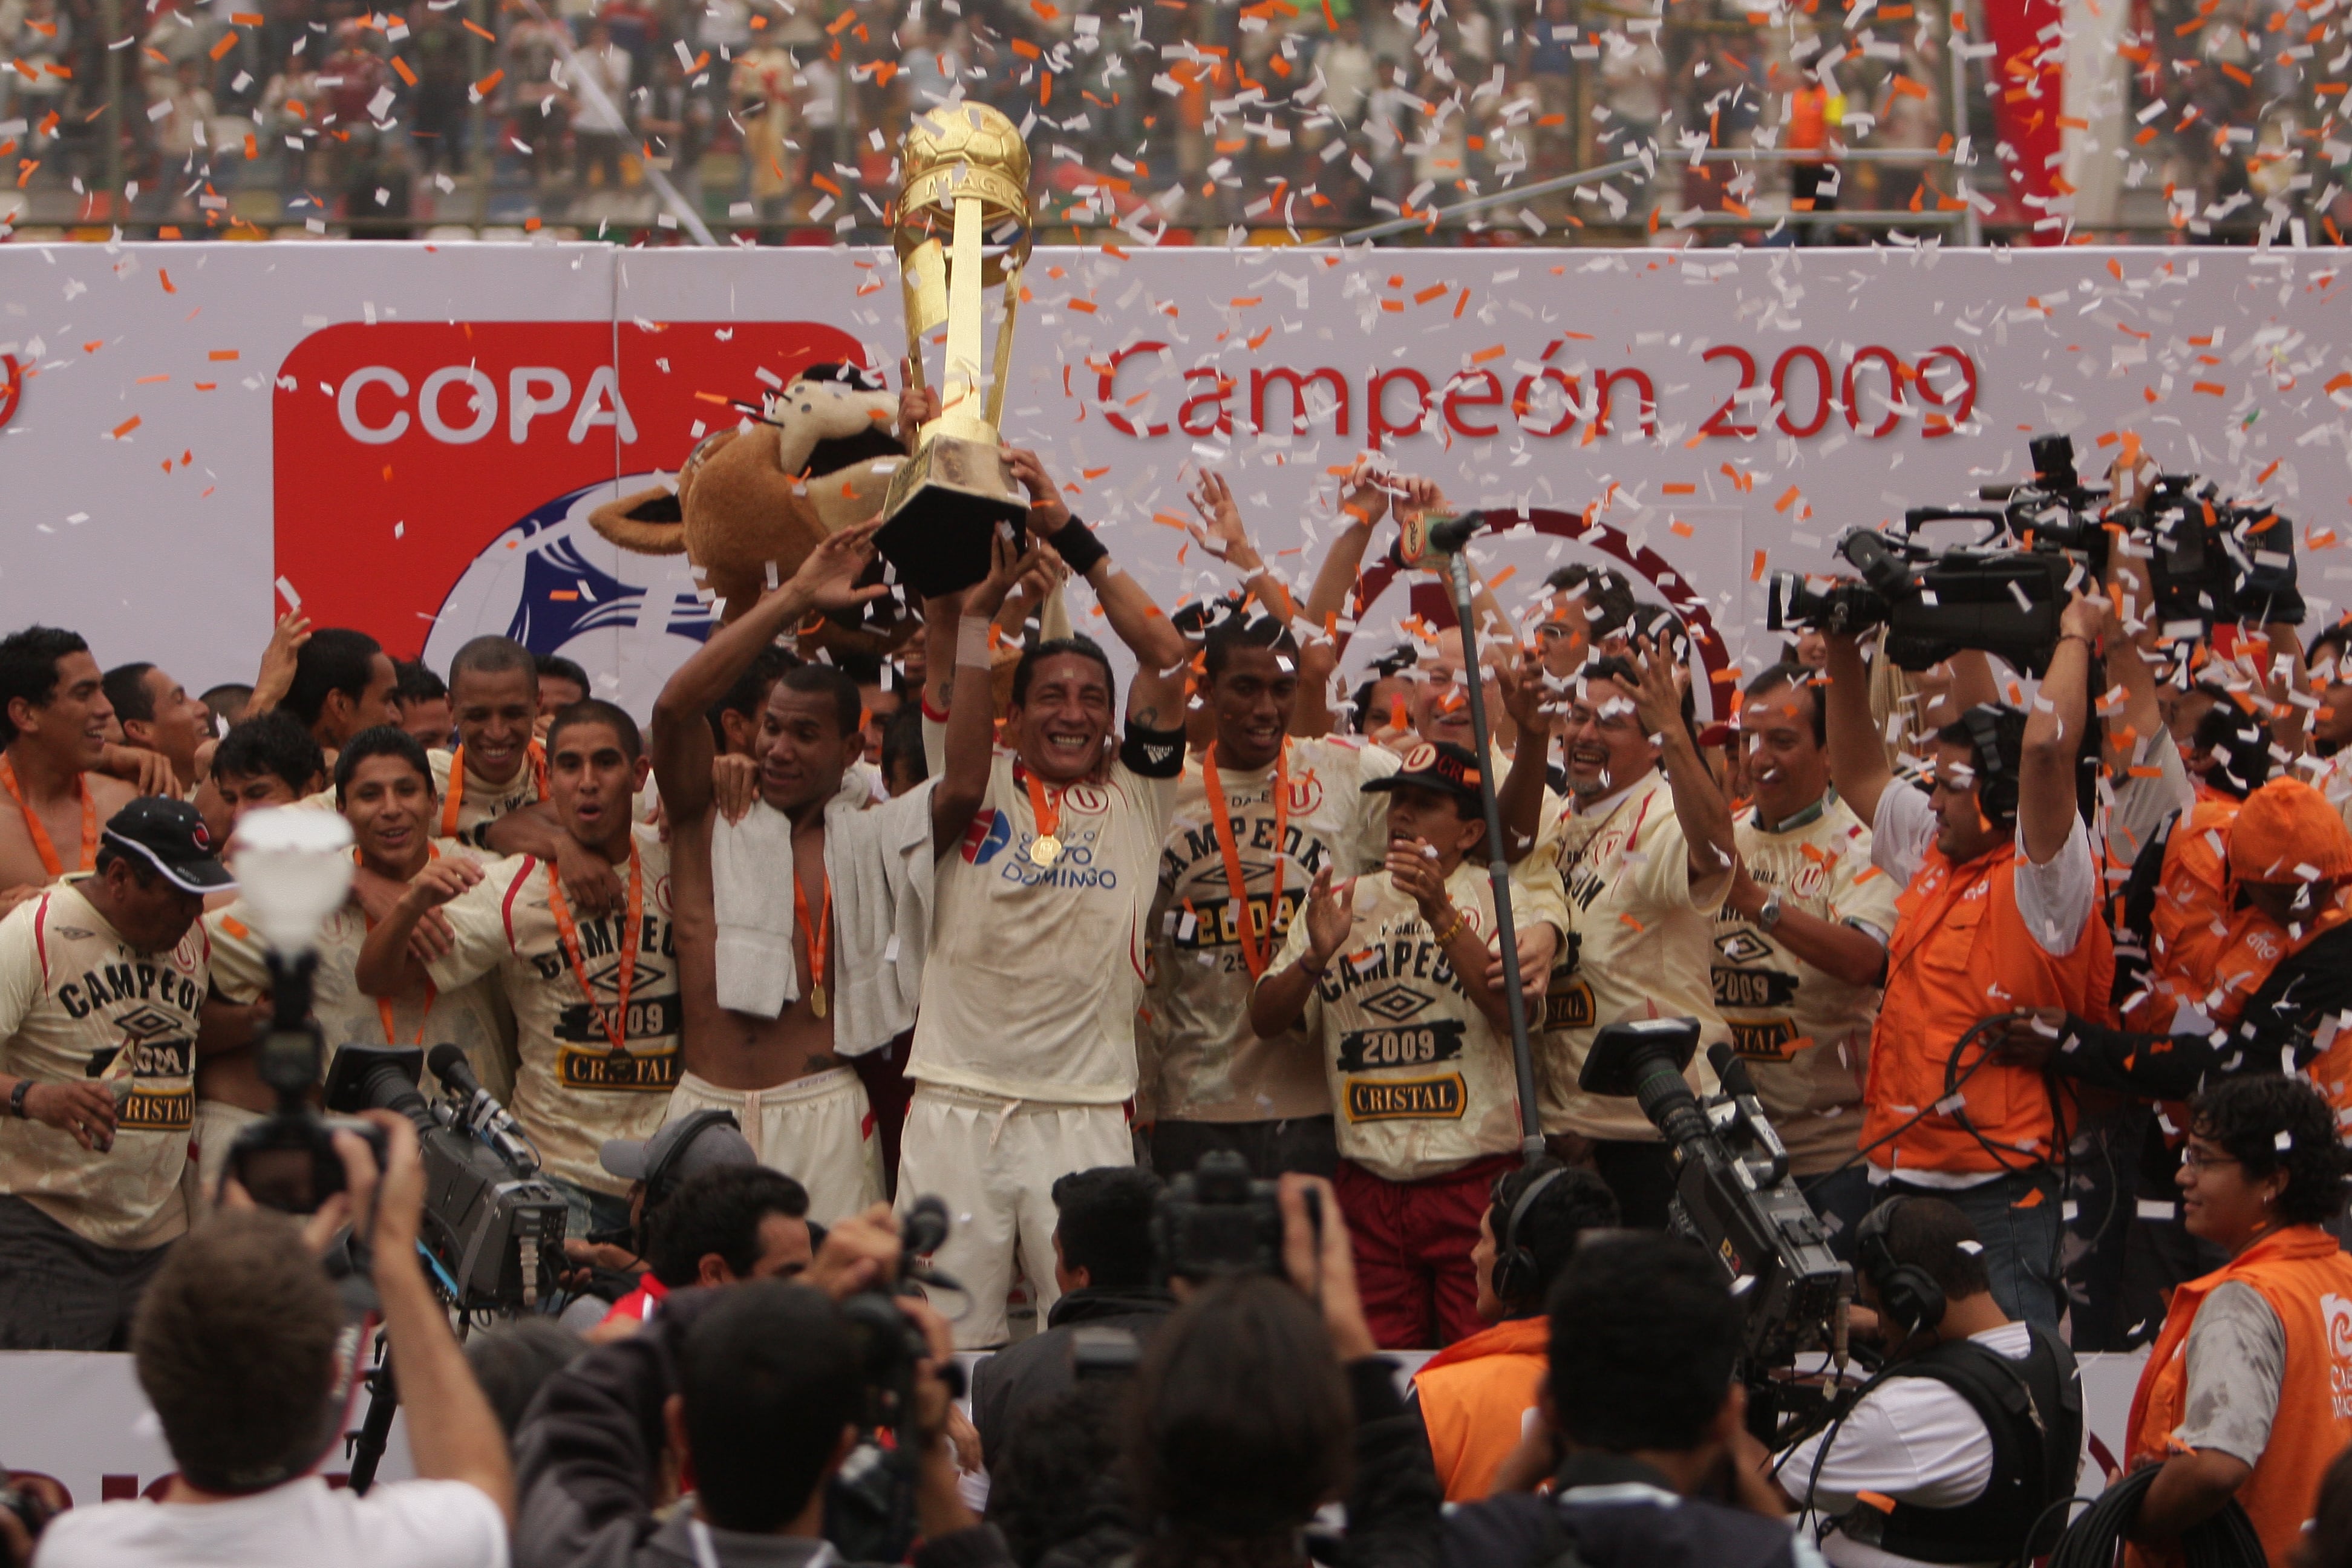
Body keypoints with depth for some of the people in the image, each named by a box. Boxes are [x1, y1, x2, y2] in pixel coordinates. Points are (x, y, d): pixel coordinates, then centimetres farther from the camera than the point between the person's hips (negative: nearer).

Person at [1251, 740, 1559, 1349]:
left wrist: (1442, 916, -23)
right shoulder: (1341, 903, 14)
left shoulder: (1497, 899, 4)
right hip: (1369, 1180, 4)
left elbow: (1513, 1011, -13)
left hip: (1476, 1178, -3)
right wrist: (1315, 957, -12)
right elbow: (1265, 1019, 8)